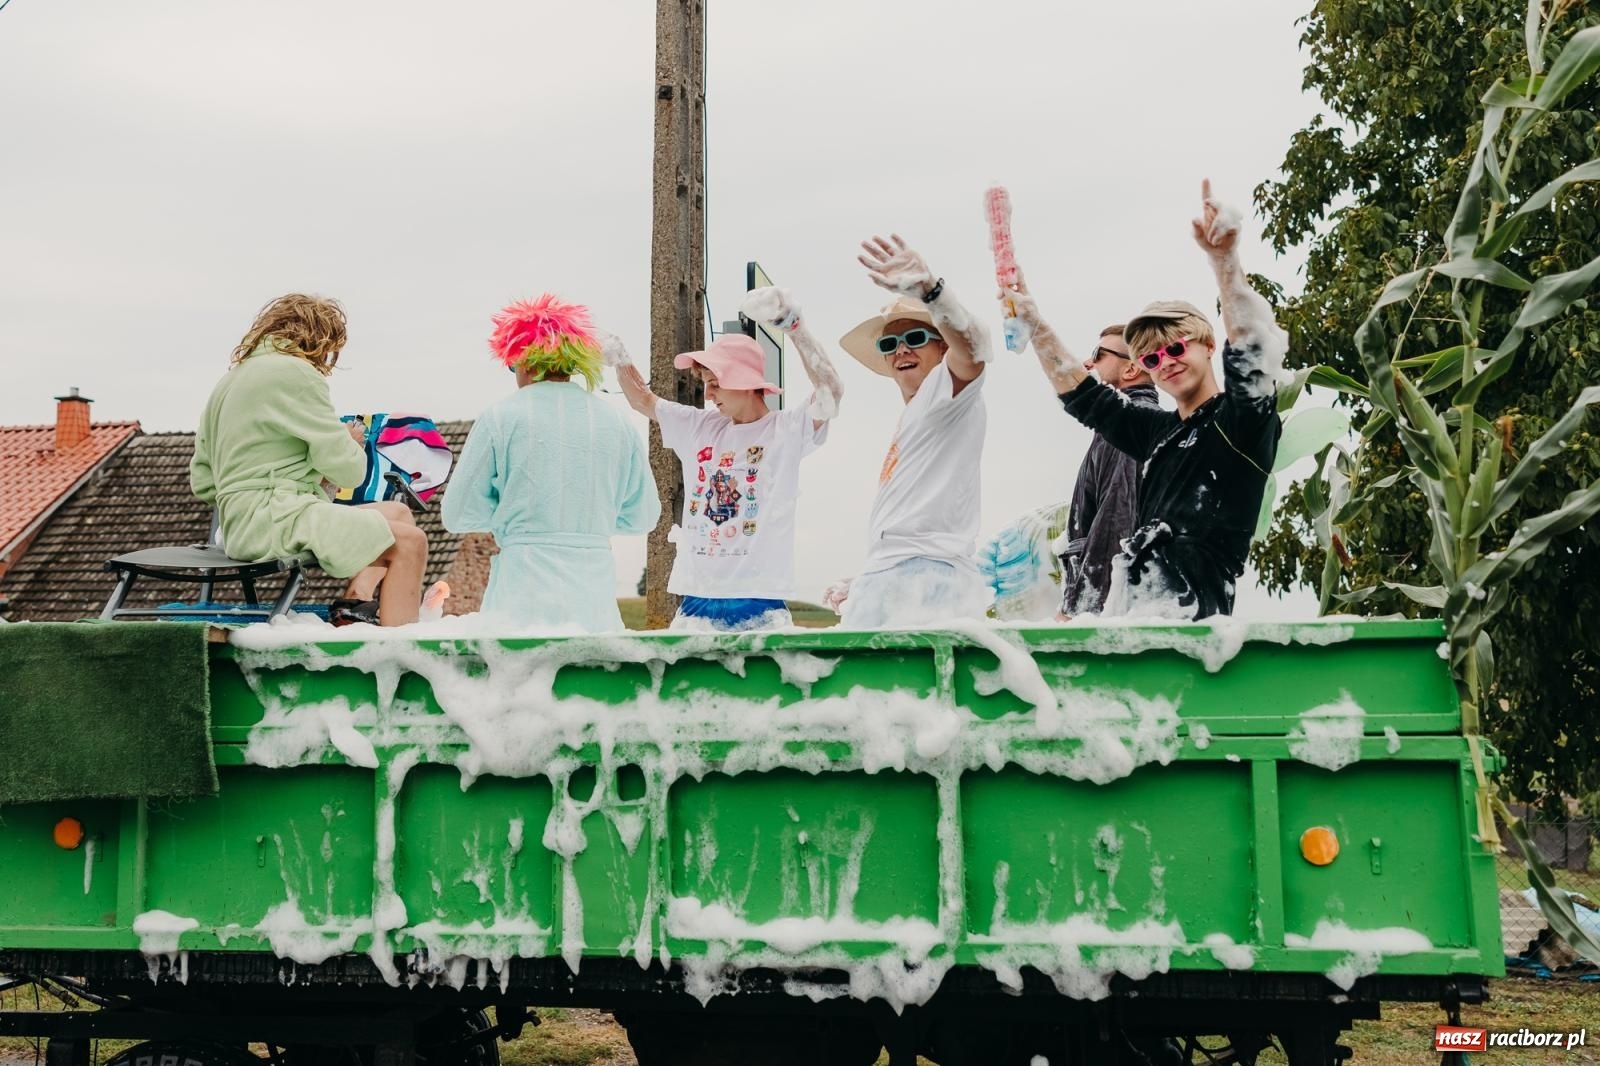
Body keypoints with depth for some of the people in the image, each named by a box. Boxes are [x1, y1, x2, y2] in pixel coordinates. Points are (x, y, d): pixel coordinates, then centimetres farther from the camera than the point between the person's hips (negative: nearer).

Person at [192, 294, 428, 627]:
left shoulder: (231, 377, 21)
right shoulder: (296, 373, -7)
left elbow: (202, 482, 20)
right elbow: (347, 470, -11)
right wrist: (353, 443, 14)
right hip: (273, 517, -10)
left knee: (397, 514, 17)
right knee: (409, 542, -13)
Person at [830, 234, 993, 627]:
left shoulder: (947, 390, 2)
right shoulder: (911, 420, 30)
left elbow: (972, 347, -23)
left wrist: (926, 288, -40)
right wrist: (864, 584, 29)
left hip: (926, 577, -9)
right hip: (890, 581, 10)